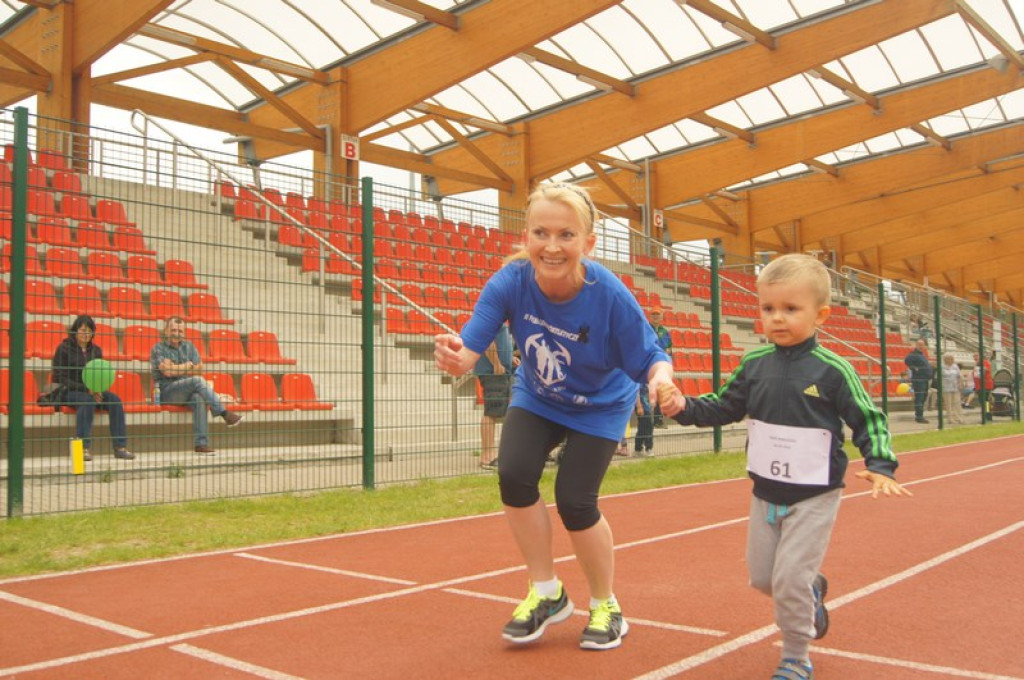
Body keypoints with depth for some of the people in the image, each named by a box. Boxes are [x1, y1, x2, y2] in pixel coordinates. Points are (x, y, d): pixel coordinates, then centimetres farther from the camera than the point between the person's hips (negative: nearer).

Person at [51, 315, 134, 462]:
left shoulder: (96, 350, 13)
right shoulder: (64, 348, -2)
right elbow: (59, 378, -8)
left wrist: (97, 389, -8)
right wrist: (87, 389, -18)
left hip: (91, 391, 5)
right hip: (67, 392, -5)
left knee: (115, 399, -24)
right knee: (87, 401, -37)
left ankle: (120, 447, -28)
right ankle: (83, 448, -39)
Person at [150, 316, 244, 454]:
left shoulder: (189, 347, 18)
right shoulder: (159, 348, 4)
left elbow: (198, 370, 6)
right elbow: (167, 371, -13)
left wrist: (176, 369, -3)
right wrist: (188, 365, 0)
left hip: (188, 392, 4)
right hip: (167, 392, -4)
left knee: (199, 399, -33)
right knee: (198, 381, -31)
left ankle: (201, 444, -39)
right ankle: (225, 414, -29)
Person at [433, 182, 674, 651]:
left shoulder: (609, 295, -34)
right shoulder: (510, 282, -29)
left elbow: (651, 357, -29)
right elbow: (470, 346, -34)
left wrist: (661, 379, -53)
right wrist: (456, 357, -58)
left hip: (600, 404, -2)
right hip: (536, 396, 3)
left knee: (574, 501, -11)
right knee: (514, 475, -17)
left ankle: (605, 606, 18)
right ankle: (547, 593, 8)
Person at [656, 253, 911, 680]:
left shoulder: (832, 370, -14)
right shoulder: (754, 364, -2)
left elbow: (869, 420, -6)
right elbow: (724, 407, 8)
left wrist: (880, 465, -19)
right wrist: (684, 407, -8)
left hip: (813, 497, -5)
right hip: (765, 493, 5)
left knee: (790, 580, -6)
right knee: (761, 577, 15)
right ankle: (812, 590, 46)